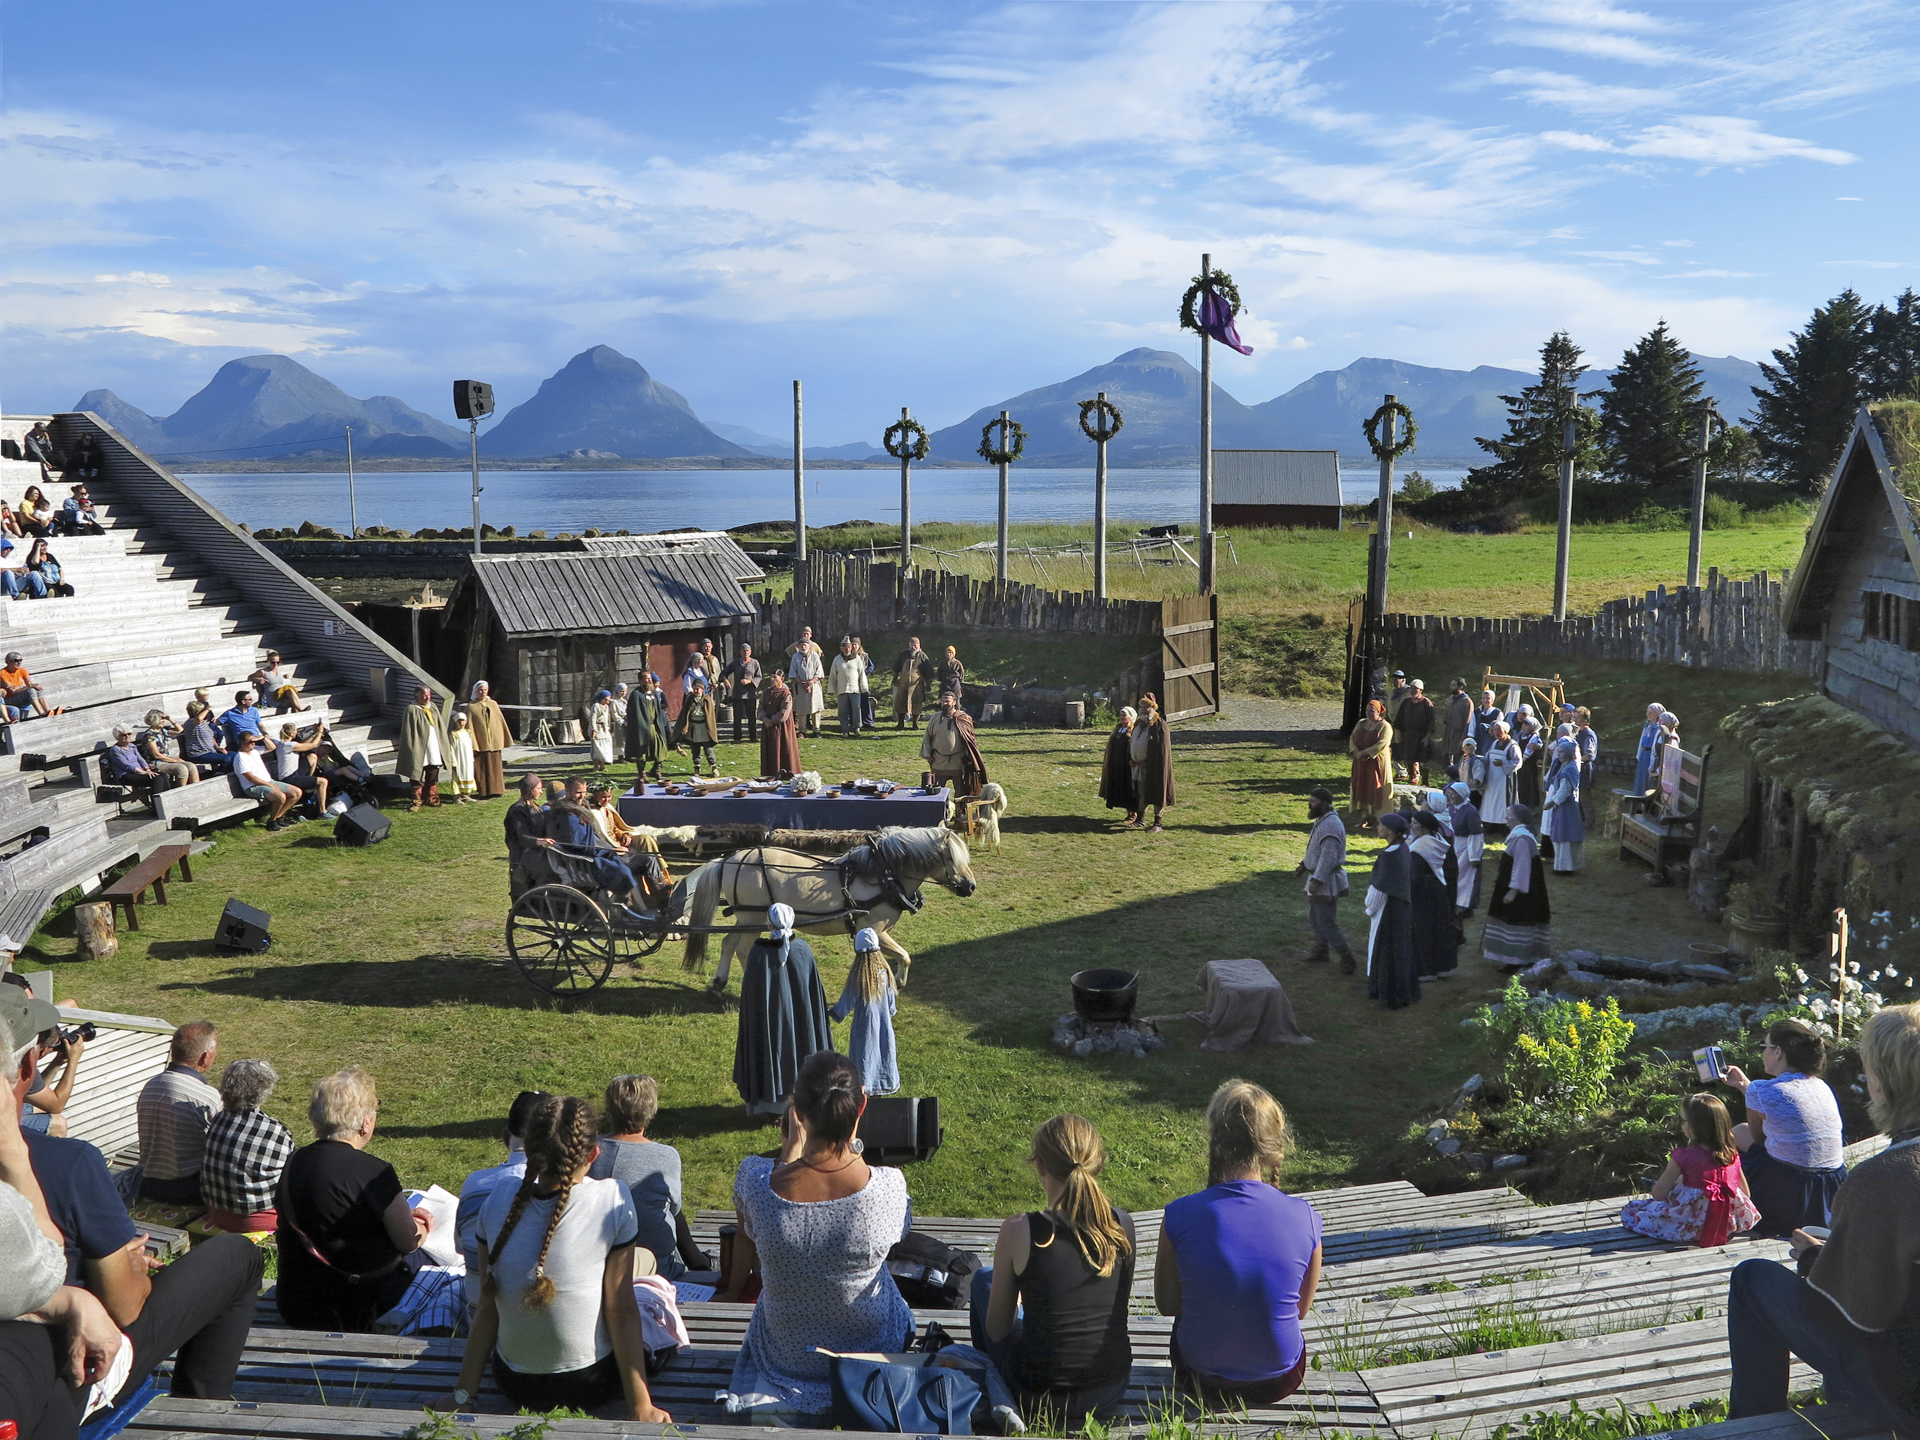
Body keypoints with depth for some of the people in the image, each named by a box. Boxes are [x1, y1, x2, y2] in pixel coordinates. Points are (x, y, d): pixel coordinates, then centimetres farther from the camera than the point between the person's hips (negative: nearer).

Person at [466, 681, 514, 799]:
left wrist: (506, 739, 9)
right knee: (481, 768, -1)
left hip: (494, 742, 3)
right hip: (480, 742, -3)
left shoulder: (493, 704, 10)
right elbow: (469, 726, -2)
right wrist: (471, 743, -10)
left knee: (495, 766, 4)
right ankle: (483, 791, 4)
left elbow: (501, 721, 12)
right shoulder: (471, 706, 2)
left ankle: (495, 790, 10)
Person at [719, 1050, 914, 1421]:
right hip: (872, 1348, -2)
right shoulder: (890, 1187, -30)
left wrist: (793, 1148, 6)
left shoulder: (755, 1181, -28)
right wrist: (850, 1140, 2)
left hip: (785, 1353, 2)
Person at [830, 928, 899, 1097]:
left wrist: (832, 1013, 1)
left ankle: (864, 1085, 16)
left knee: (865, 1052, 9)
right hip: (884, 1022, 4)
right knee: (883, 1048, 18)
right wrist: (891, 1012, 22)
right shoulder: (884, 971, -9)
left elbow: (846, 1002, -14)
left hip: (864, 1022, -4)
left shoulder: (858, 975, -21)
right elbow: (891, 997, 3)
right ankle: (887, 1082, 30)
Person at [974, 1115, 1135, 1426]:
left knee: (983, 1279, 22)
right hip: (1111, 1398, 4)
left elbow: (996, 1330, -6)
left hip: (1042, 1403, -4)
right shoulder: (1123, 1226, -8)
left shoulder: (1019, 1231, -18)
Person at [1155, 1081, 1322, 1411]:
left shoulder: (1179, 1216, -21)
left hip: (1201, 1380, -1)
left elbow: (1166, 1305, -6)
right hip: (1279, 1380, 1)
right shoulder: (1304, 1217, -18)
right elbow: (1301, 1309, -1)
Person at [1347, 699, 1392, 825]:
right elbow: (1352, 739, 8)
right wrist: (1356, 752, -11)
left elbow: (1380, 745, -17)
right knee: (1360, 788, 4)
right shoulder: (1361, 724, 12)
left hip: (1376, 763, -6)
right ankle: (1360, 816, 8)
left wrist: (1363, 753, -19)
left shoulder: (1385, 727, -7)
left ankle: (1366, 818, -2)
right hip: (1361, 762, 6)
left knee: (1371, 789, -4)